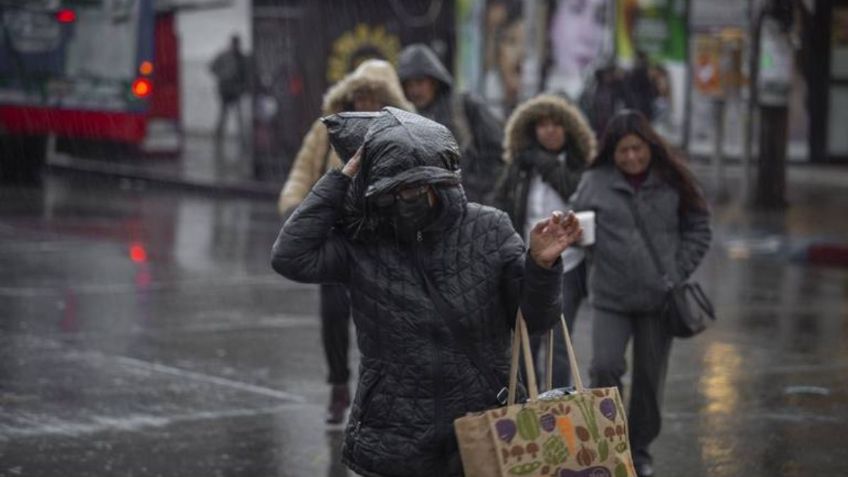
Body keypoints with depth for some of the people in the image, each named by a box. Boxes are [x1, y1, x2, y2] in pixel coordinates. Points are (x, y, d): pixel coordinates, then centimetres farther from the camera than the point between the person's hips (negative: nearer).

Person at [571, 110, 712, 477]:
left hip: (659, 297, 1)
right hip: (611, 297, -1)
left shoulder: (671, 181, 0)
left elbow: (698, 228, 7)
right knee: (605, 368, -15)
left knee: (650, 377, 8)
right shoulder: (595, 182, -1)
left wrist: (680, 271, 0)